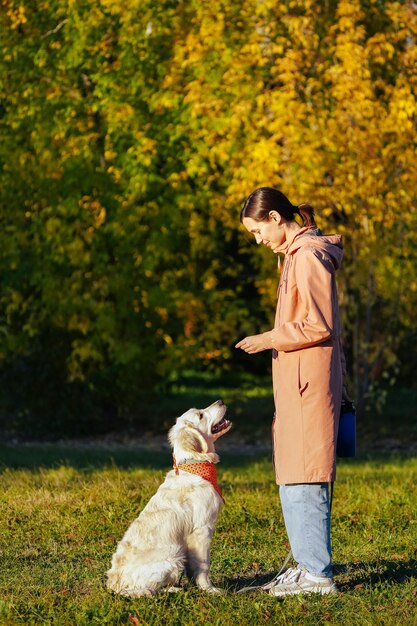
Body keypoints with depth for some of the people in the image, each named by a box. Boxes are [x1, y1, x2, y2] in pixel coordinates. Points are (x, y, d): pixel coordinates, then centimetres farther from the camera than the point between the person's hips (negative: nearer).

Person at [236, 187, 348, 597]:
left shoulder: (309, 255, -13)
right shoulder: (296, 254, 18)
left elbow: (319, 327, -18)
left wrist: (269, 339, -12)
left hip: (309, 382, -10)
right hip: (296, 383, 10)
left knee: (303, 480, -9)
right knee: (292, 480, 12)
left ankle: (316, 572, -7)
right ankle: (307, 565, 17)